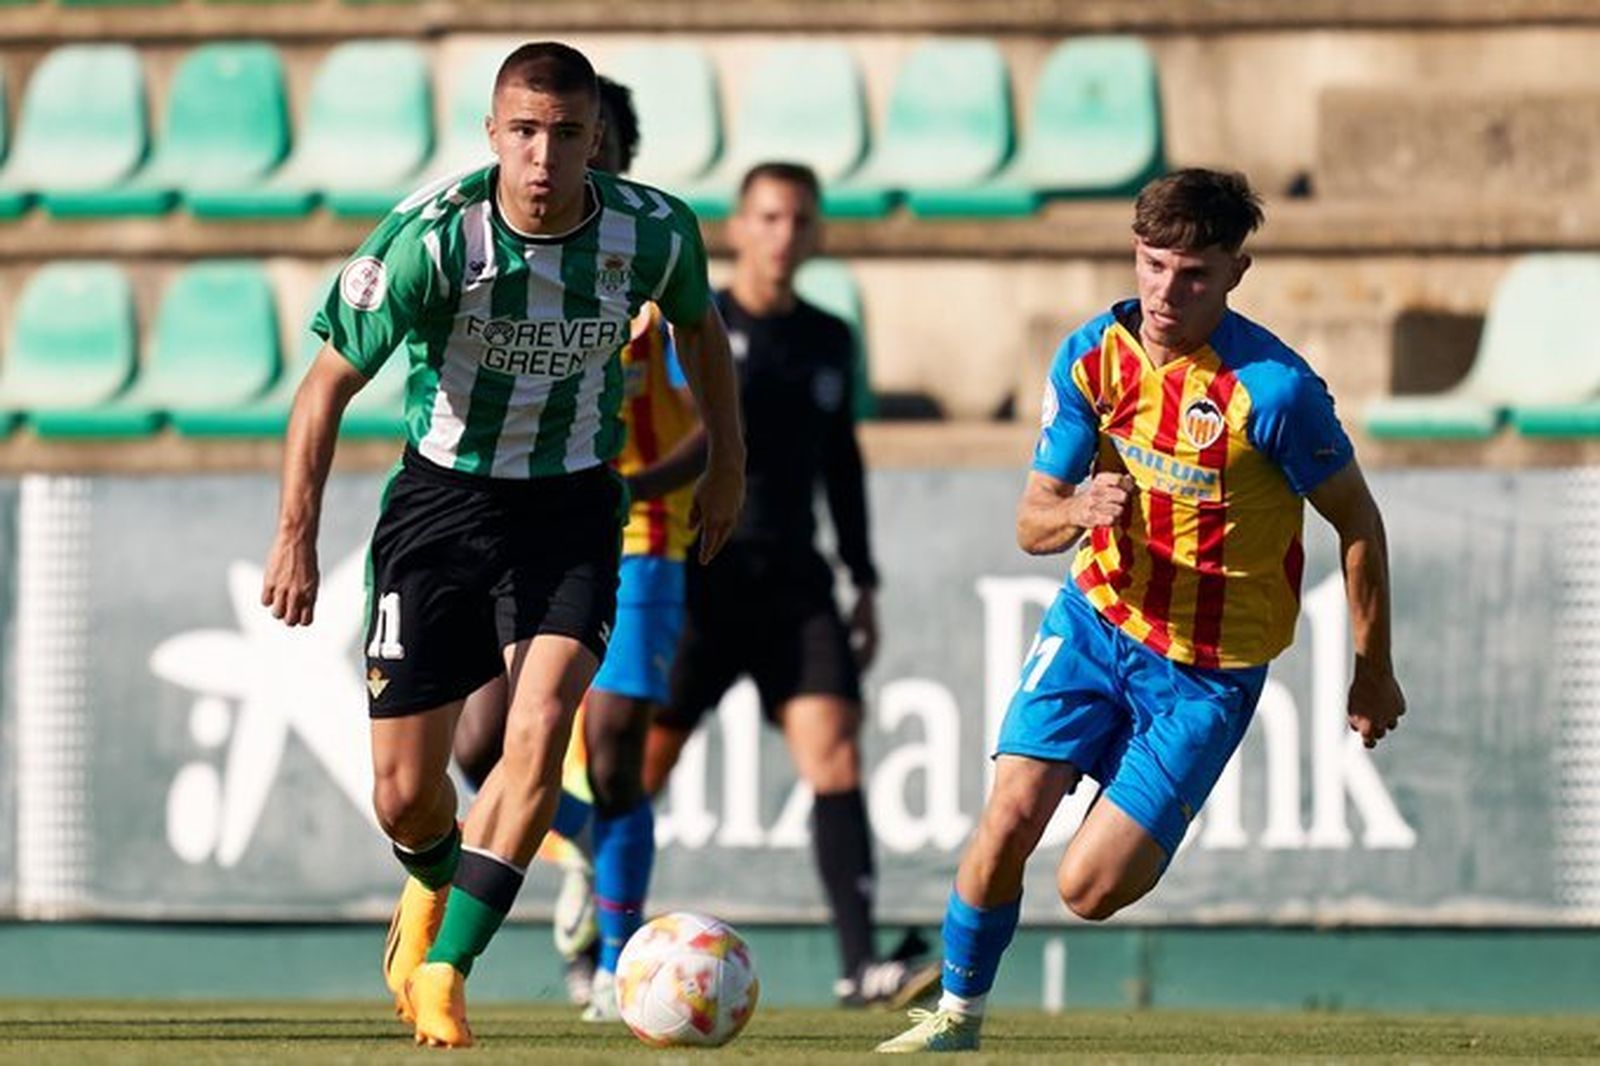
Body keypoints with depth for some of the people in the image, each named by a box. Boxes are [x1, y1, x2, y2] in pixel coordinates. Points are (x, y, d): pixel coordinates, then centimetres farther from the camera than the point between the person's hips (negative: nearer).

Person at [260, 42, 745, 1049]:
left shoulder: (654, 232, -14)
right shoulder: (432, 236, -21)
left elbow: (700, 323, 12)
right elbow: (329, 383, -11)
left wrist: (728, 462, 18)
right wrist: (297, 536, -14)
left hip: (572, 504, 1)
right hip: (442, 498, -1)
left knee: (542, 728, -23)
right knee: (405, 796, 0)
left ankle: (443, 972, -14)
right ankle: (438, 884, 38)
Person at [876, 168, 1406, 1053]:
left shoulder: (1272, 389, -22)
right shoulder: (1092, 357, -7)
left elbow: (1356, 521, -8)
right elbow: (1030, 523, -3)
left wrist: (1374, 672, -2)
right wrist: (1077, 510, -28)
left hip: (1209, 668, -4)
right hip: (1098, 616, 4)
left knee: (1090, 888, -10)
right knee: (1012, 812, -15)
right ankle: (958, 1012, 8)